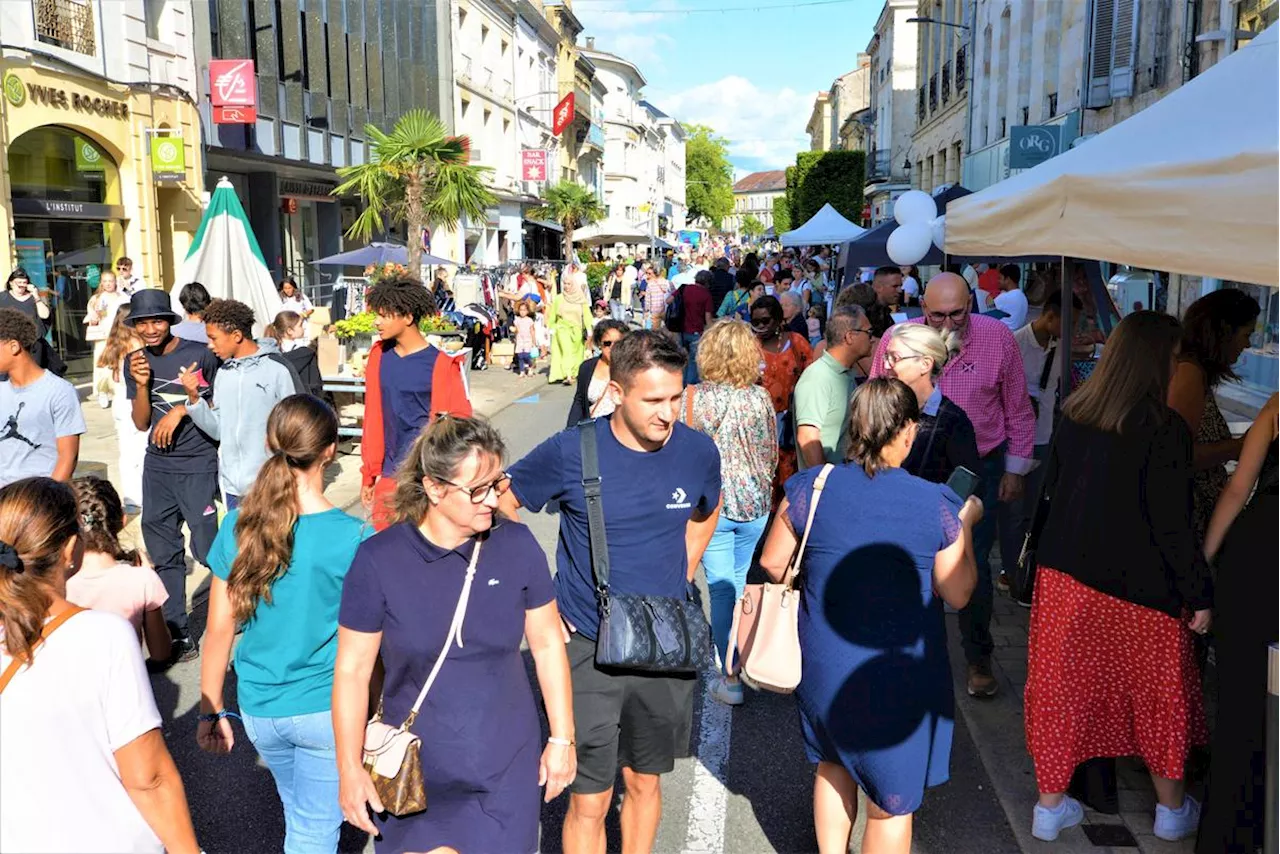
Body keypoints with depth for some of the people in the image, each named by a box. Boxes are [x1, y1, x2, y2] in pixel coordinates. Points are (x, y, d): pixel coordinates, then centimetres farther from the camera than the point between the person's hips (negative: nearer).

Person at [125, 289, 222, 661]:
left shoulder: (200, 355, -8)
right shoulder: (136, 362, 7)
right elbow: (141, 423, 6)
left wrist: (183, 409, -14)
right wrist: (141, 384, -9)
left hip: (198, 465, -5)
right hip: (157, 466, 5)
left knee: (207, 548, -6)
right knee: (164, 554, 9)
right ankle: (177, 634, 19)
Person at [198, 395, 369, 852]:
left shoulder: (238, 527, -8)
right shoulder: (354, 539, -19)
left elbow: (219, 630, -2)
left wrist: (212, 711, 10)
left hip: (259, 710, 4)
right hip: (326, 710, -4)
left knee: (298, 811, 27)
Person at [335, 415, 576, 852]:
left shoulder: (517, 545, -9)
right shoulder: (378, 560, -14)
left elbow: (547, 643, 1)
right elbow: (353, 670, -7)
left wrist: (562, 738, 4)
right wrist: (349, 770, -3)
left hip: (507, 770, 1)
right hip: (414, 773, -1)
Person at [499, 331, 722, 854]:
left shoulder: (698, 451, -7)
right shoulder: (571, 453, -16)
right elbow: (498, 508, -3)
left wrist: (678, 579, 7)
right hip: (588, 648, -3)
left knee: (645, 782, 20)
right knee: (589, 801, 5)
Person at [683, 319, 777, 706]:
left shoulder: (694, 397, -13)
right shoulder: (761, 396, -5)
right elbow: (773, 453, 5)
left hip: (713, 503, -3)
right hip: (756, 503, 3)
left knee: (721, 586, 5)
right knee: (739, 579, 21)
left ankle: (731, 678, 8)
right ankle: (737, 651, 37)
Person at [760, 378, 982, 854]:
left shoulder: (811, 487, -12)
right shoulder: (937, 505, -17)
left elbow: (773, 563, -1)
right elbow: (958, 594, -5)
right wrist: (966, 524, 7)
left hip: (823, 668, 3)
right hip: (900, 682, -3)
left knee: (834, 766, 29)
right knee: (892, 804, 15)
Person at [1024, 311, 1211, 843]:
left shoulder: (1074, 415, 0)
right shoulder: (1163, 429, -18)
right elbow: (1171, 524, -17)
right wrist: (1199, 594, -6)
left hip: (1064, 576, 5)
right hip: (1137, 588, -5)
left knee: (1063, 687, 15)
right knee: (1158, 694, 16)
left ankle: (1050, 805, 27)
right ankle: (1172, 810, 35)